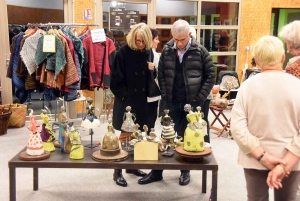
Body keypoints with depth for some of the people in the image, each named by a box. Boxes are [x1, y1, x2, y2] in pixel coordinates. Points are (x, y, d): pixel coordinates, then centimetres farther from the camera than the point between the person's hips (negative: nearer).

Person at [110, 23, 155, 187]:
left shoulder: (148, 52, 5)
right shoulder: (123, 52, -11)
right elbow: (116, 80, -11)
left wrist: (152, 70, -7)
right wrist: (125, 96, -13)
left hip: (142, 100, 5)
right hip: (126, 101, -5)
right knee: (125, 134, 0)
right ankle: (118, 171, 11)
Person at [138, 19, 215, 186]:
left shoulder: (200, 51, -6)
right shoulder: (167, 50, 1)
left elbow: (210, 76, -2)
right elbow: (161, 74, 8)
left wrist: (200, 98, -7)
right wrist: (165, 95, -1)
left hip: (191, 103, -2)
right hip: (171, 103, 2)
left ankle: (185, 171, 27)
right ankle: (157, 171, 21)